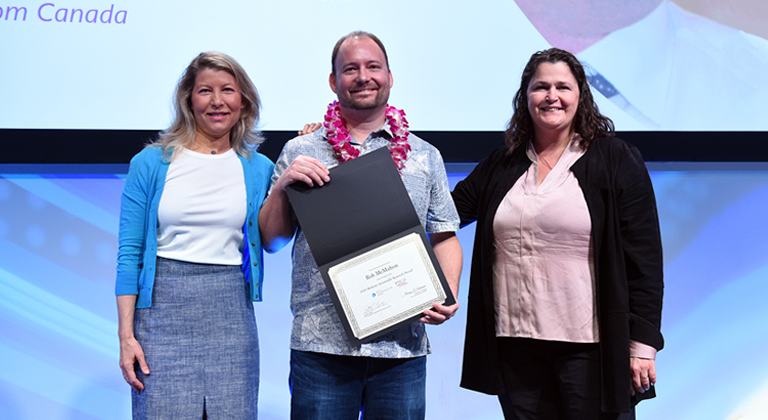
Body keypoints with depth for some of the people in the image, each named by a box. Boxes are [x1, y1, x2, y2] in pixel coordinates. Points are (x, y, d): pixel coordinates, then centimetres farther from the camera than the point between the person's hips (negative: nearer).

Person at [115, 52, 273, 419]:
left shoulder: (258, 169, 9)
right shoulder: (150, 163, 4)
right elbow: (129, 254, 2)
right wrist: (126, 335, -5)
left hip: (231, 313, 2)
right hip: (164, 308, -1)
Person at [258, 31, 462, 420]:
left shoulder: (425, 157, 12)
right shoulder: (300, 152, 8)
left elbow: (444, 237, 14)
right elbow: (271, 241, 8)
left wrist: (448, 295, -4)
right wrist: (283, 187, -9)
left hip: (402, 344, 2)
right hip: (321, 343, -1)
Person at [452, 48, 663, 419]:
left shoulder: (618, 161, 0)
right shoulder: (501, 165, 12)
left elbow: (643, 259, -3)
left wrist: (642, 343, -8)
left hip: (591, 347, -4)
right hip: (516, 347, 4)